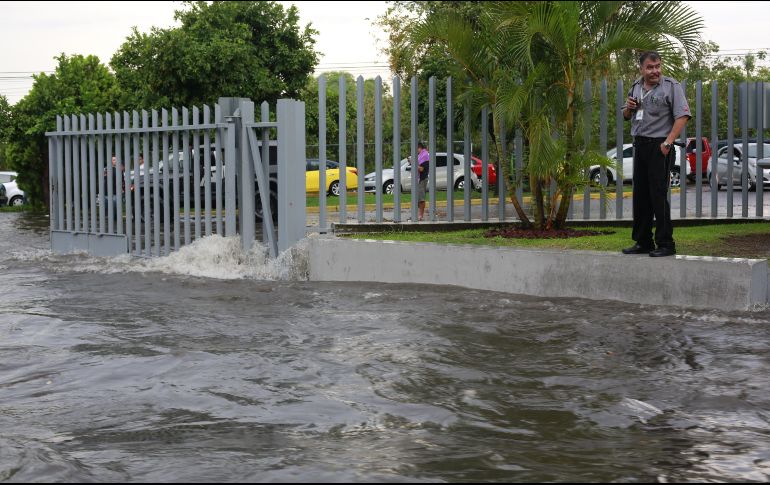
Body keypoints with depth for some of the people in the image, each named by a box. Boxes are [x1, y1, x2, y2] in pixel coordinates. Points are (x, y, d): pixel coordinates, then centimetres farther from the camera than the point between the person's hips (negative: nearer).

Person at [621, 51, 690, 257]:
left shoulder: (671, 86, -5)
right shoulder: (636, 87, 16)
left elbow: (682, 116, -12)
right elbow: (627, 117, 27)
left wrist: (668, 142, -20)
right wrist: (628, 108, 3)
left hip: (659, 146, -7)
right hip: (640, 145, 7)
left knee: (658, 194, -9)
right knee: (640, 195, 10)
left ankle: (665, 244, -4)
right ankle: (642, 242, 19)